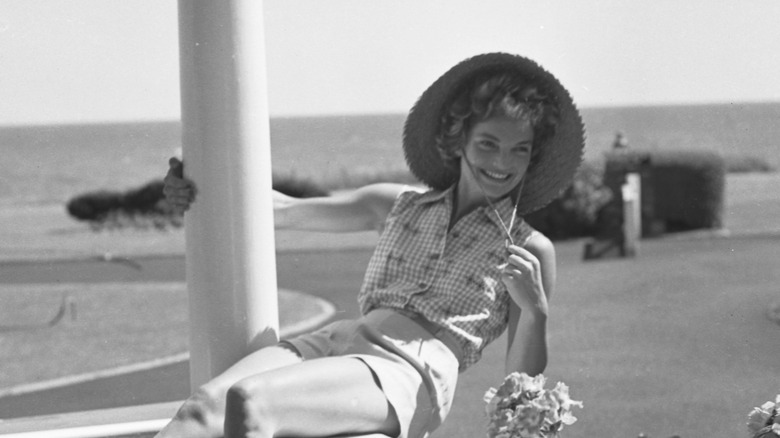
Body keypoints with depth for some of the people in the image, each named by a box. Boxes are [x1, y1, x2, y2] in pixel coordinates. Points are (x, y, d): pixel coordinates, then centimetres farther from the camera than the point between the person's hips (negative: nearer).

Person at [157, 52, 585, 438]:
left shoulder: (530, 251, 15)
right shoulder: (400, 206, 25)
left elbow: (522, 388, 12)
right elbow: (286, 210, 23)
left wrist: (535, 310, -8)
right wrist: (203, 192, 7)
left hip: (413, 372, -4)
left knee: (246, 400, -33)